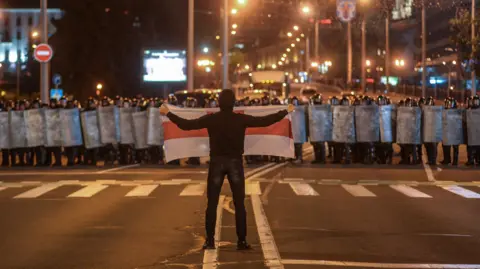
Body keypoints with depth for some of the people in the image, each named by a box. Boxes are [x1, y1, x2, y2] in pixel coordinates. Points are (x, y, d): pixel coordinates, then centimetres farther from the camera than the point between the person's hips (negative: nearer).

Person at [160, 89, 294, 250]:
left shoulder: (211, 119, -7)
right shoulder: (241, 119, -7)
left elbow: (186, 125, -5)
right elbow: (265, 121, -3)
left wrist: (168, 113, 7)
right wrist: (286, 111, 8)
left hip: (216, 162, 0)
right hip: (235, 162, 0)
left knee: (212, 203, 6)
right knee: (239, 203, 5)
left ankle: (210, 240, 4)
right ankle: (242, 241, 2)